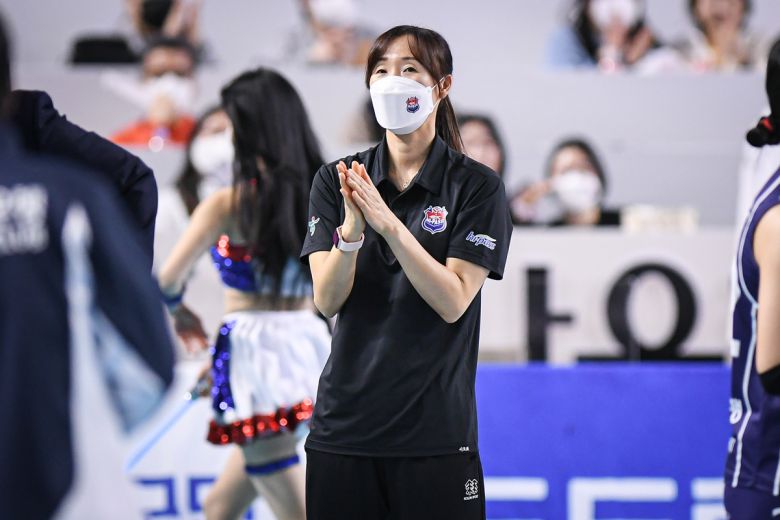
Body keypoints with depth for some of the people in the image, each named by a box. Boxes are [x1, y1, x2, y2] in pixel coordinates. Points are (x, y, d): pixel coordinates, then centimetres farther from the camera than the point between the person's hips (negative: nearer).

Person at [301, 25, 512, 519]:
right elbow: (327, 300, -3)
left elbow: (452, 302, -12)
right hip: (344, 420, 3)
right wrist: (351, 230, -22)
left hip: (435, 428, -3)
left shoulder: (477, 186, -3)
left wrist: (388, 223, -22)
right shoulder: (335, 181, 6)